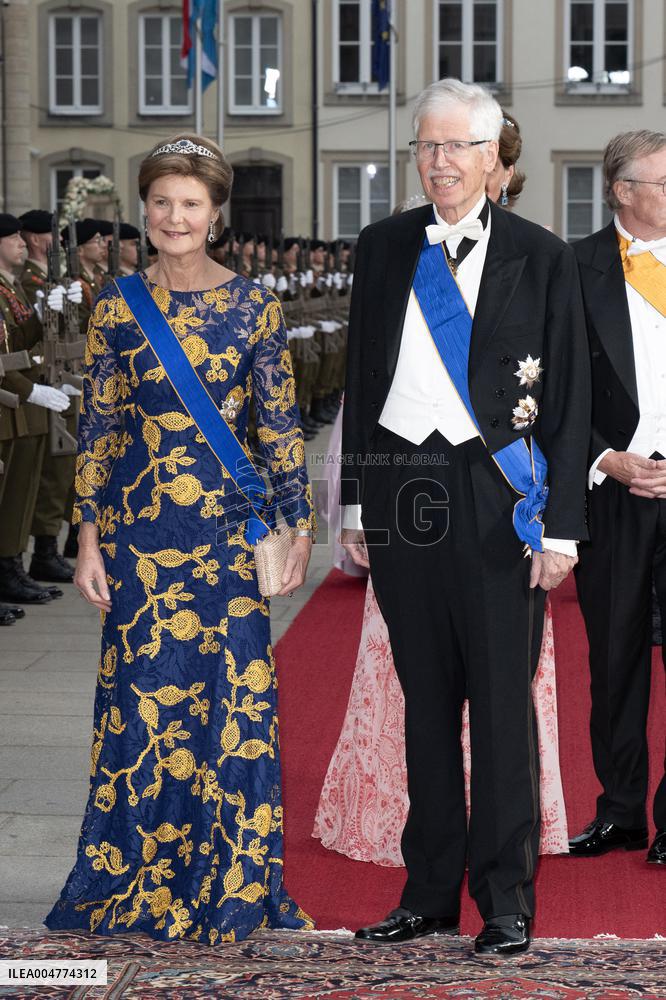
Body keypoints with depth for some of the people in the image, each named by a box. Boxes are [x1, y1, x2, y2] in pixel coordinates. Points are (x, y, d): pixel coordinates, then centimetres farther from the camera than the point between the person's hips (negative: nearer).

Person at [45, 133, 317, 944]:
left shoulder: (253, 306, 2)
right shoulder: (118, 305, 2)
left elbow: (278, 422, 4)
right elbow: (96, 425, 3)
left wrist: (301, 521, 0)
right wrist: (89, 536, -1)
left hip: (225, 524, 0)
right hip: (138, 522, 0)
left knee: (234, 696, 1)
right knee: (144, 692, 4)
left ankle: (229, 879, 17)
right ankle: (137, 880, 20)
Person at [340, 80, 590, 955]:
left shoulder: (541, 256, 0)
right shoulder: (385, 247, 10)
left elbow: (569, 398, -1)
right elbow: (361, 378, 13)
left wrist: (560, 523, -7)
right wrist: (355, 502, 9)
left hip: (496, 493, -3)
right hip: (400, 482, 3)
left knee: (503, 700, 2)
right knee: (426, 696, 10)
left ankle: (506, 898, 14)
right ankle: (431, 891, 20)